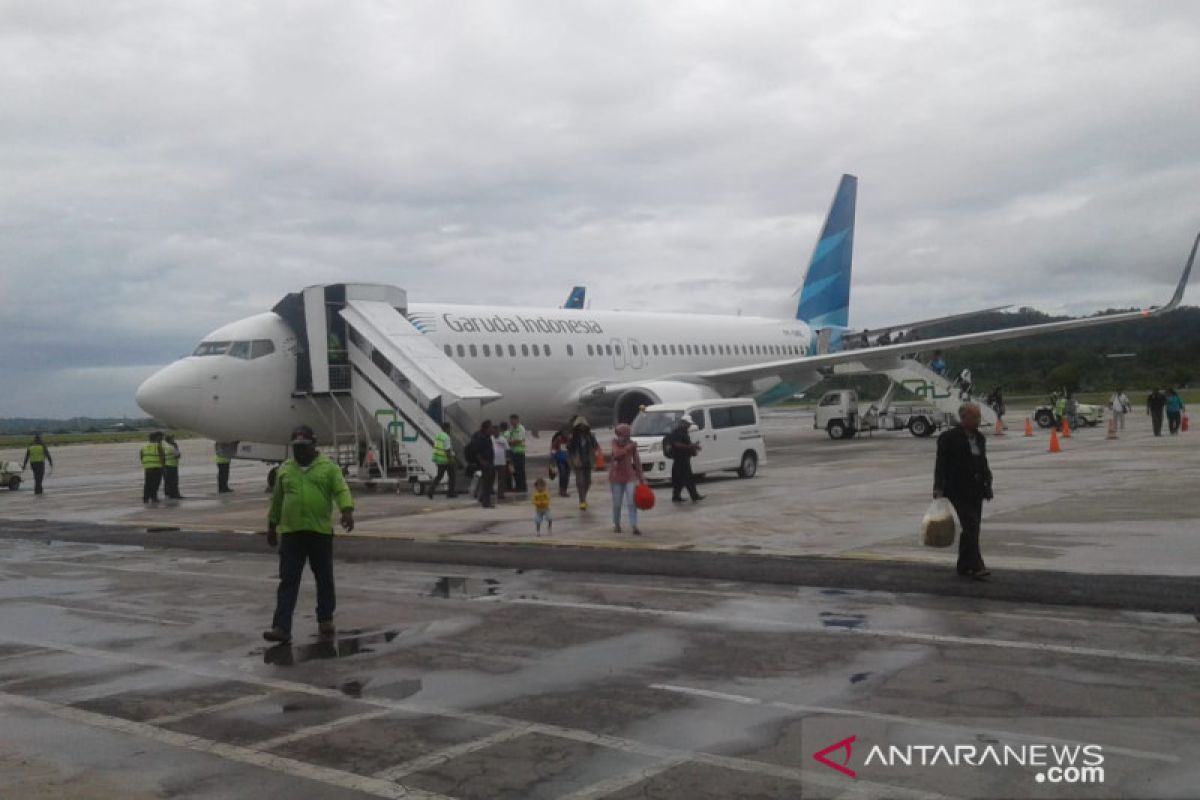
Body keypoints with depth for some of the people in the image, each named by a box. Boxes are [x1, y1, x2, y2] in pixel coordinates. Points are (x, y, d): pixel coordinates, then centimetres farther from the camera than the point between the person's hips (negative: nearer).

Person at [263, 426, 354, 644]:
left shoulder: (328, 467, 0)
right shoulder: (285, 469, 10)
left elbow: (341, 490, -11)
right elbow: (276, 500, 17)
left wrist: (347, 511, -29)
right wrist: (271, 527, 20)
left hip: (321, 532, -2)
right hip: (290, 533, 2)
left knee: (324, 579, 10)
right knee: (288, 581, -2)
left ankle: (326, 619, 26)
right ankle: (281, 627, -5)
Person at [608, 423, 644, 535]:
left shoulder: (632, 444, -3)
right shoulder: (615, 442, -6)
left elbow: (637, 461, 3)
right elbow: (617, 454, -26)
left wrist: (640, 477, 3)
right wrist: (628, 447, -30)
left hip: (630, 476, 1)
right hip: (616, 477, -1)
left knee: (632, 502, -12)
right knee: (617, 503, 7)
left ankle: (633, 527, -15)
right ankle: (616, 525, 26)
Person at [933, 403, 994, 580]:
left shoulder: (979, 438, 14)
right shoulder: (949, 438, -7)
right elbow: (941, 464, -9)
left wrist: (987, 484, 14)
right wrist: (939, 488, -15)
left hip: (976, 491, 7)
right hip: (958, 491, -7)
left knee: (971, 529, 9)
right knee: (970, 526, -14)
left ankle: (964, 566, 18)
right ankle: (976, 566, -16)